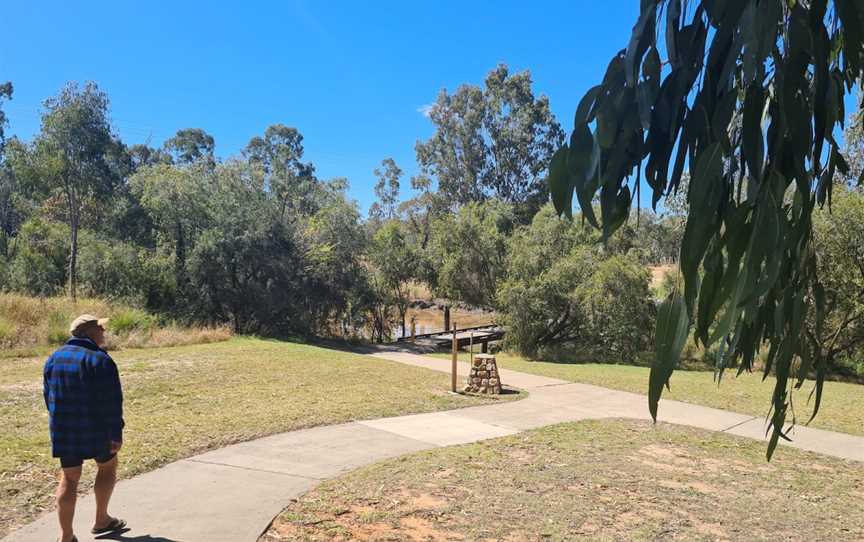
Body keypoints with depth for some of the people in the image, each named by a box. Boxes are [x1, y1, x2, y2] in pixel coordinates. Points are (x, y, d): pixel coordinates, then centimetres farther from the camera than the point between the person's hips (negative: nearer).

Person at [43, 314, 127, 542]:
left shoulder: (54, 358, 6)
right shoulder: (100, 360, -17)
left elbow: (49, 396, 13)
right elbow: (111, 402, -18)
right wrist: (116, 433, -13)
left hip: (64, 430, 5)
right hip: (95, 430, -5)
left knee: (69, 477, 10)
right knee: (107, 467, 16)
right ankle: (101, 521, 27)